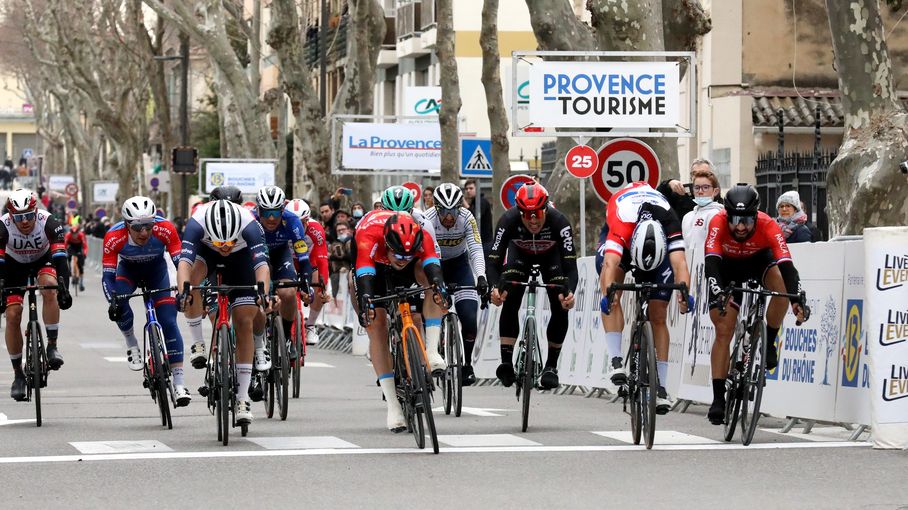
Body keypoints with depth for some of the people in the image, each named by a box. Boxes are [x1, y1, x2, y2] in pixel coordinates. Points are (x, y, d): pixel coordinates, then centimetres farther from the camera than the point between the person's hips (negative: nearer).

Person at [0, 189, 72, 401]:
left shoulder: (49, 223, -32)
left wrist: (64, 288, -48)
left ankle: (52, 346, -21)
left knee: (50, 289, -33)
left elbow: (60, 258, -37)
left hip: (43, 259, -1)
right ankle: (18, 374, 0)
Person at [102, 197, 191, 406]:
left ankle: (179, 383, -11)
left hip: (156, 269, 0)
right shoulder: (114, 237, -34)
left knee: (169, 321, -13)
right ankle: (132, 345, -1)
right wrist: (112, 300, -47)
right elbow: (107, 275, -30)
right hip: (128, 269, 0)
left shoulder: (165, 229, -35)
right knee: (119, 304, -30)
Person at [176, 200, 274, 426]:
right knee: (192, 280, -35)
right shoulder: (197, 223, -38)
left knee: (244, 322, -9)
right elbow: (184, 261, -48)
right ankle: (198, 343, -16)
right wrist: (183, 291, -65)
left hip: (240, 257, 0)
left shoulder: (249, 225, -38)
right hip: (206, 252, 0)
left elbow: (262, 263, -47)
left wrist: (263, 294, -65)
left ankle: (243, 398, -3)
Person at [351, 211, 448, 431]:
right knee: (376, 325, -17)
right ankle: (392, 405, -17)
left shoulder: (422, 237, -35)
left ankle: (431, 350, -29)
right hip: (372, 266, -1)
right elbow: (364, 275, -51)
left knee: (431, 277, -32)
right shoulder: (369, 235, -41)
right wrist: (365, 300, -70)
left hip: (409, 271, 1)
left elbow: (432, 264, -48)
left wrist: (439, 286, -69)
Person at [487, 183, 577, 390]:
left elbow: (570, 264, -40)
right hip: (520, 252, 0)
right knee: (509, 303, -20)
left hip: (551, 254, 0)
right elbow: (493, 261, -35)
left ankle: (551, 365, 0)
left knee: (561, 307, -15)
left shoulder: (559, 222, -39)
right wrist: (494, 287, -55)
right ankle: (506, 363, -18)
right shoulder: (508, 221, -37)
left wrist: (569, 292, -59)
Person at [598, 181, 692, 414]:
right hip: (624, 232, 0)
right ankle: (616, 361, -27)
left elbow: (679, 263, -50)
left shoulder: (670, 224, -41)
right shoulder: (621, 223, -44)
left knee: (658, 316, -5)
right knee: (610, 298, -28)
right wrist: (608, 294, -72)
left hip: (660, 238, 0)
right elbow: (610, 264, -55)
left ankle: (661, 387, -2)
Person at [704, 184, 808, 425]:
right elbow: (711, 262, -44)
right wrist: (718, 294, -61)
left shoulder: (769, 227, -35)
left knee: (781, 284, -33)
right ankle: (718, 399, -5)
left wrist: (797, 299, -58)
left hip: (759, 260, 0)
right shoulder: (718, 223, -35)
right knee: (723, 330, -10)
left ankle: (768, 342, -10)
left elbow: (786, 265, -43)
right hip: (728, 267, 0)